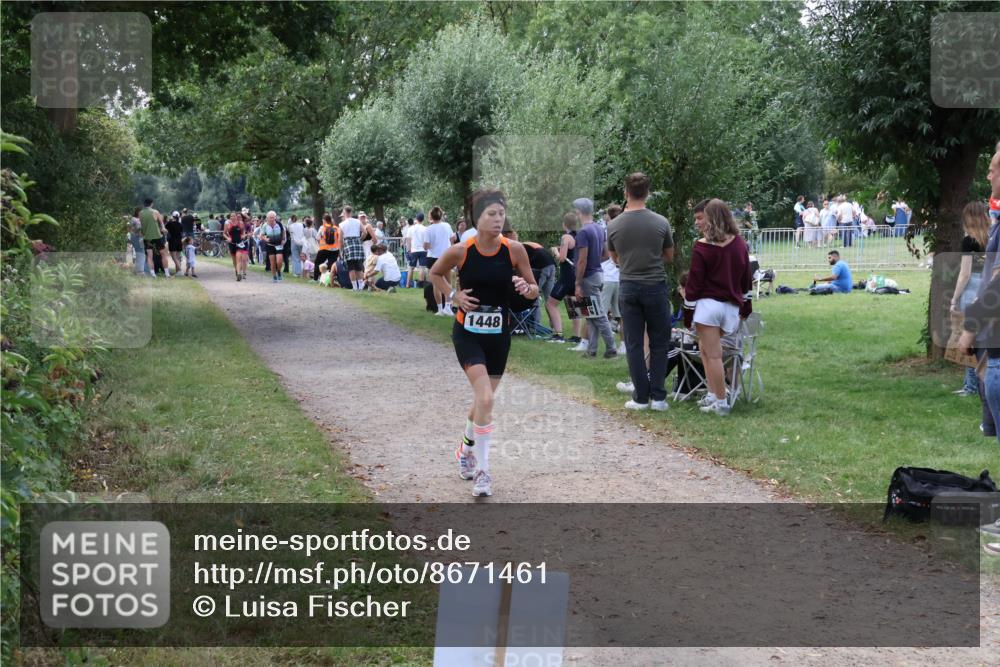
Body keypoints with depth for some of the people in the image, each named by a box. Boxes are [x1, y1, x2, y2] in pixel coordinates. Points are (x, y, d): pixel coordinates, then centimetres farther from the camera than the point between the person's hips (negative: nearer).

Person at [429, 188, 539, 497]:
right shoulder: (460, 251, -13)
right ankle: (481, 470, -10)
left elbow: (534, 291, 1)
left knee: (484, 400, 15)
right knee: (485, 398, -19)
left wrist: (526, 288, -22)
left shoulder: (514, 250, -9)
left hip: (499, 335, 3)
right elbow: (435, 273, 8)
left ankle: (466, 449, 44)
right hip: (467, 333, -3)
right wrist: (454, 296, -8)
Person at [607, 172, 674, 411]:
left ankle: (641, 397, 6)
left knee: (634, 344, 6)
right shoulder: (660, 223, -7)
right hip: (656, 286, -1)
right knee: (659, 343, 8)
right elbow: (669, 257, 8)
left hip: (628, 288, 1)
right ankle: (658, 397, 5)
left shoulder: (614, 225, -4)